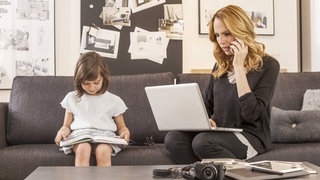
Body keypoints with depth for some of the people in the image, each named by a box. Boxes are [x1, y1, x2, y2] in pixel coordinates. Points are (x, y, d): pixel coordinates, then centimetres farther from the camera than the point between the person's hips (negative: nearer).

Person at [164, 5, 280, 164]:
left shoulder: (268, 65, -5)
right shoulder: (221, 65, 13)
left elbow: (251, 113, -16)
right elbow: (207, 104, 19)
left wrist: (239, 67, -16)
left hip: (250, 136, -5)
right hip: (219, 133, 5)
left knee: (202, 142, -33)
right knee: (173, 138, -23)